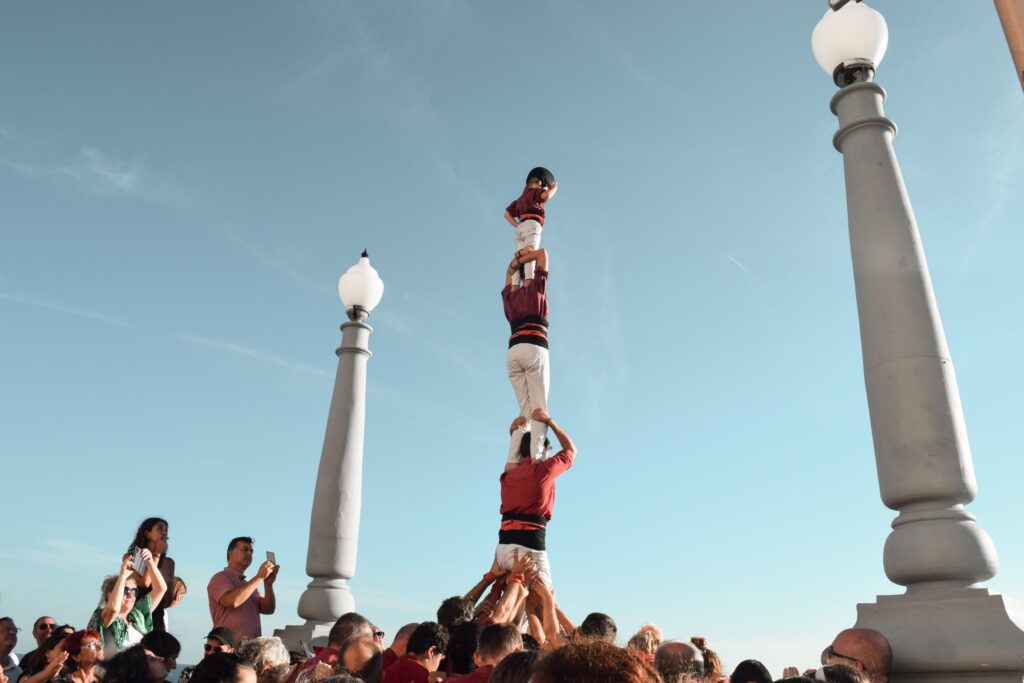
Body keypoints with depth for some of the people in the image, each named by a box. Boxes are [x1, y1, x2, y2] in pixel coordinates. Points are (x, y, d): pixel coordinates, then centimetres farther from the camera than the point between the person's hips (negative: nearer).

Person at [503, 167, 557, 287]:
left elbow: (507, 214, 28)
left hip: (520, 229, 7)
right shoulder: (534, 191, 14)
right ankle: (529, 281, -44)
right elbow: (546, 196, -9)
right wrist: (554, 188, 11)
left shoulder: (521, 198, 35)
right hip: (531, 226, -7)